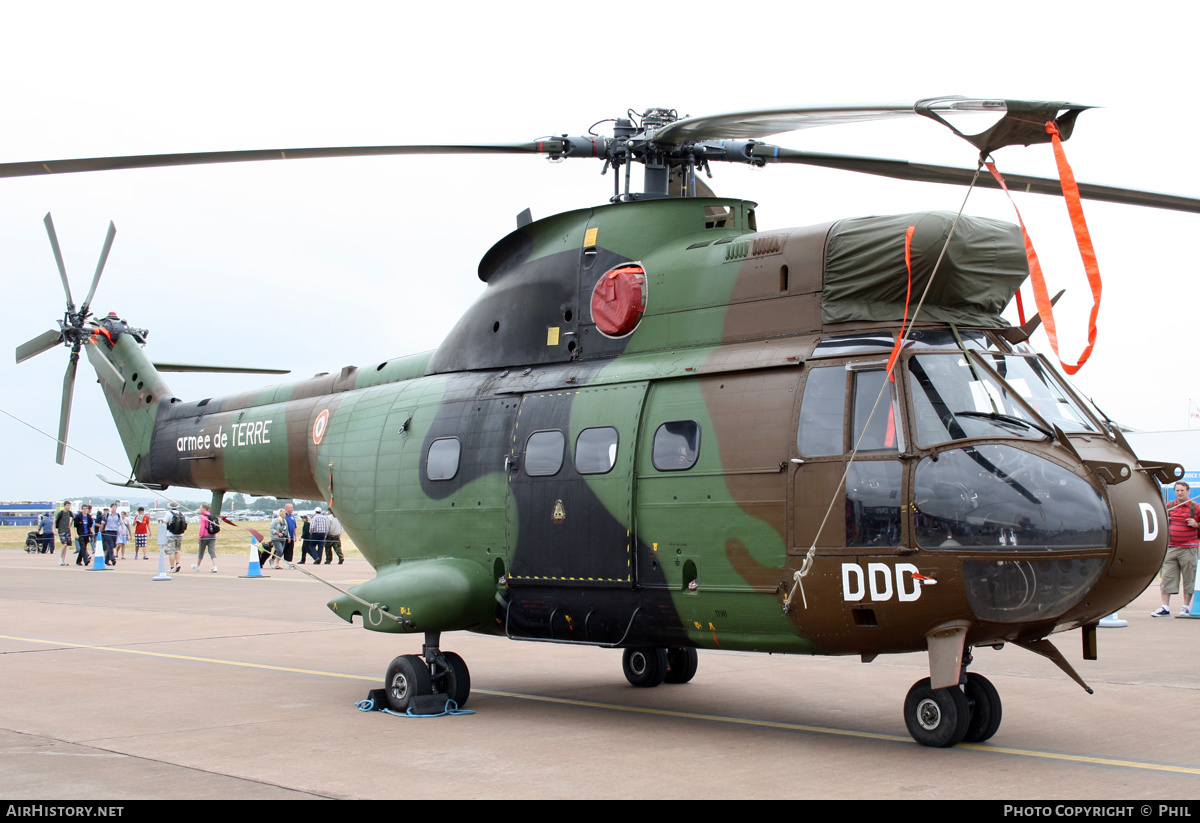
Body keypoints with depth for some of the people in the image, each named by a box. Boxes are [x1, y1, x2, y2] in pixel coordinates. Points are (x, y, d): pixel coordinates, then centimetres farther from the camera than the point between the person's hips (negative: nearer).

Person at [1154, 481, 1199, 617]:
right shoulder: (1169, 506, 12)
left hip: (1188, 549, -3)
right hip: (1171, 548, 3)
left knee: (1189, 577, 2)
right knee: (1167, 576, 0)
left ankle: (1186, 606, 12)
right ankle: (1165, 607, 2)